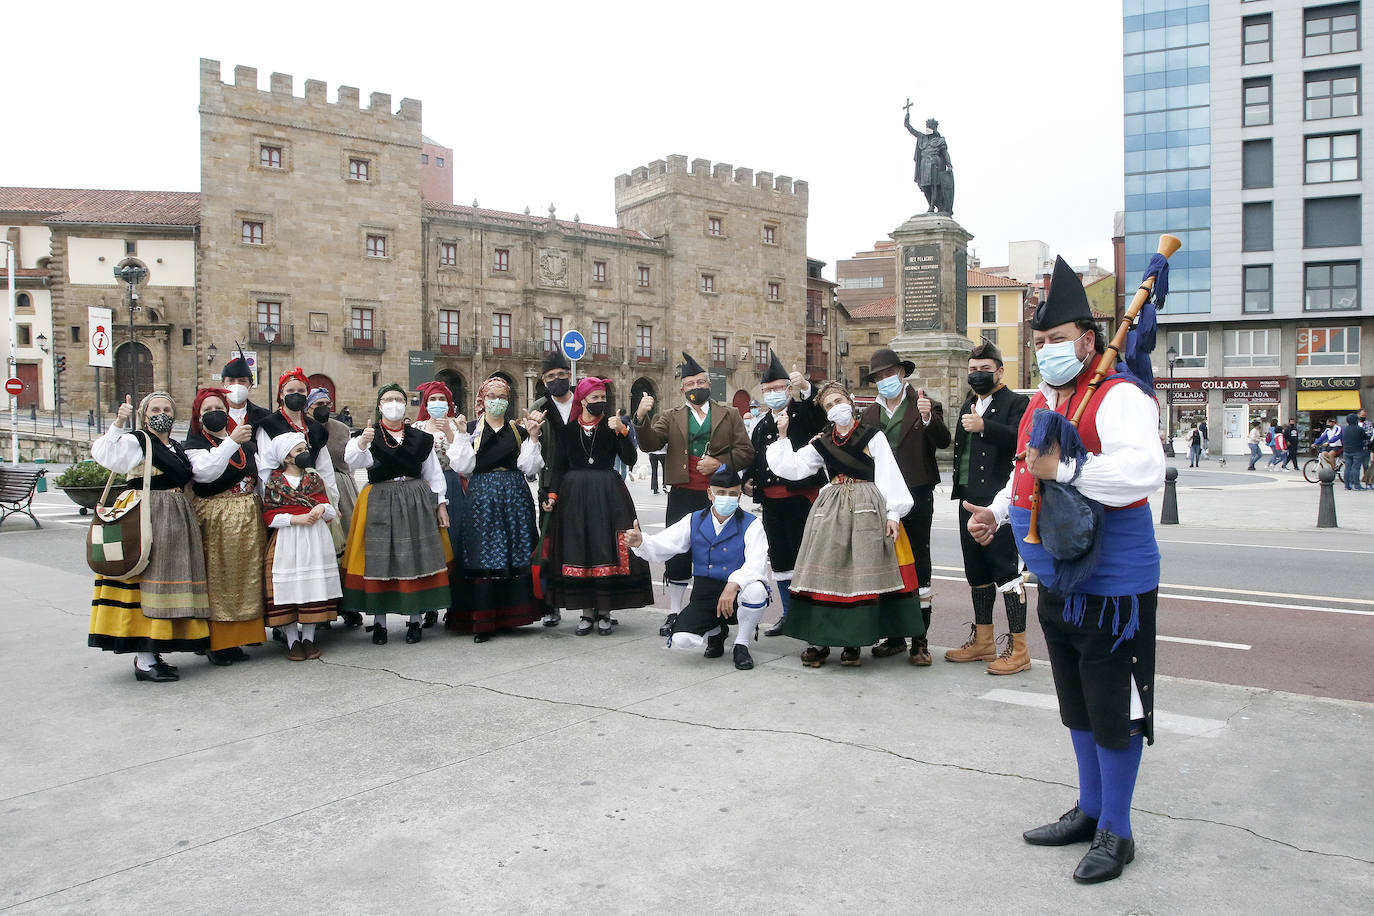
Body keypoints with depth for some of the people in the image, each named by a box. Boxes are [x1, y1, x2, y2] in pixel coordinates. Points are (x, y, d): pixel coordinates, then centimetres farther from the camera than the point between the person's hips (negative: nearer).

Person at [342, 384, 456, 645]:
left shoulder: (420, 437, 11)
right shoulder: (368, 435, 3)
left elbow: (434, 473, 13)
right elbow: (353, 461, -17)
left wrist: (441, 504, 7)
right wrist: (362, 443, -38)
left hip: (417, 502, 2)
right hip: (380, 503, -1)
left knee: (416, 558, 1)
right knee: (379, 559, -2)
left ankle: (415, 618, 11)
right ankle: (379, 620, 8)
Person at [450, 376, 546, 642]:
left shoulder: (518, 429, 11)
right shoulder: (470, 429, 7)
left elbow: (529, 467, 0)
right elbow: (464, 468, -4)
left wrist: (533, 437, -7)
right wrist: (458, 437, -11)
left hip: (515, 497, 2)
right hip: (482, 498, -2)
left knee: (516, 555, 2)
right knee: (483, 557, -5)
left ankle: (511, 614, 13)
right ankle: (482, 621, -1)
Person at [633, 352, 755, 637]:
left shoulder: (729, 414, 10)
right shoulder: (671, 417, 11)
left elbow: (746, 451, 4)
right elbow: (650, 443, -4)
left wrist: (720, 462, -13)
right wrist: (641, 417, -22)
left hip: (717, 496, -1)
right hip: (683, 496, 1)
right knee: (678, 554, 4)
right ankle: (674, 613, 15)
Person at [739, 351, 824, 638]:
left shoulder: (803, 414, -1)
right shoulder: (761, 424, 16)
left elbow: (820, 411, -24)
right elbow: (753, 458, 24)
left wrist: (804, 386, -41)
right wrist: (748, 479, 5)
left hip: (800, 496, -6)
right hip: (770, 500, 6)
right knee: (779, 558, 12)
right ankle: (788, 615, 23)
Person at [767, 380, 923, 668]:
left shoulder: (873, 436, 5)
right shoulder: (822, 442, 16)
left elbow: (888, 476, 0)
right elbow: (793, 468, 10)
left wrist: (893, 513, -7)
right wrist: (783, 438, 5)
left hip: (866, 510, -3)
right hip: (831, 511, 3)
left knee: (862, 575, -5)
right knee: (826, 571, -1)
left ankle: (853, 642, 4)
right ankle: (819, 640, 5)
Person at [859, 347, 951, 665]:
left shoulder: (925, 406, 0)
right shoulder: (870, 414, 14)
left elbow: (944, 442, -13)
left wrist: (928, 418, -30)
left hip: (916, 496, -4)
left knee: (918, 565, 1)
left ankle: (920, 641, 6)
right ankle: (893, 635, 20)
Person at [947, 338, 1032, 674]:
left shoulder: (1017, 403, -3)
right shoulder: (969, 404, 21)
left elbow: (1019, 439, -22)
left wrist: (984, 426, -32)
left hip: (1000, 500, -8)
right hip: (970, 499, 8)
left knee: (1006, 569, -7)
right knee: (976, 572, 14)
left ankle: (1017, 649, -1)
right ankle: (982, 641, 24)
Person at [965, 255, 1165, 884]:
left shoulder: (1120, 398, -17)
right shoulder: (1040, 402, 11)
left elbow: (1143, 471, -34)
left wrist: (1064, 469, -33)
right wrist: (997, 511, 9)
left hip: (1112, 588, -9)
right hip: (1056, 584, 9)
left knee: (1113, 712, 3)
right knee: (1076, 707, 20)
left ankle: (1115, 832, 20)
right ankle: (1089, 810, 37)